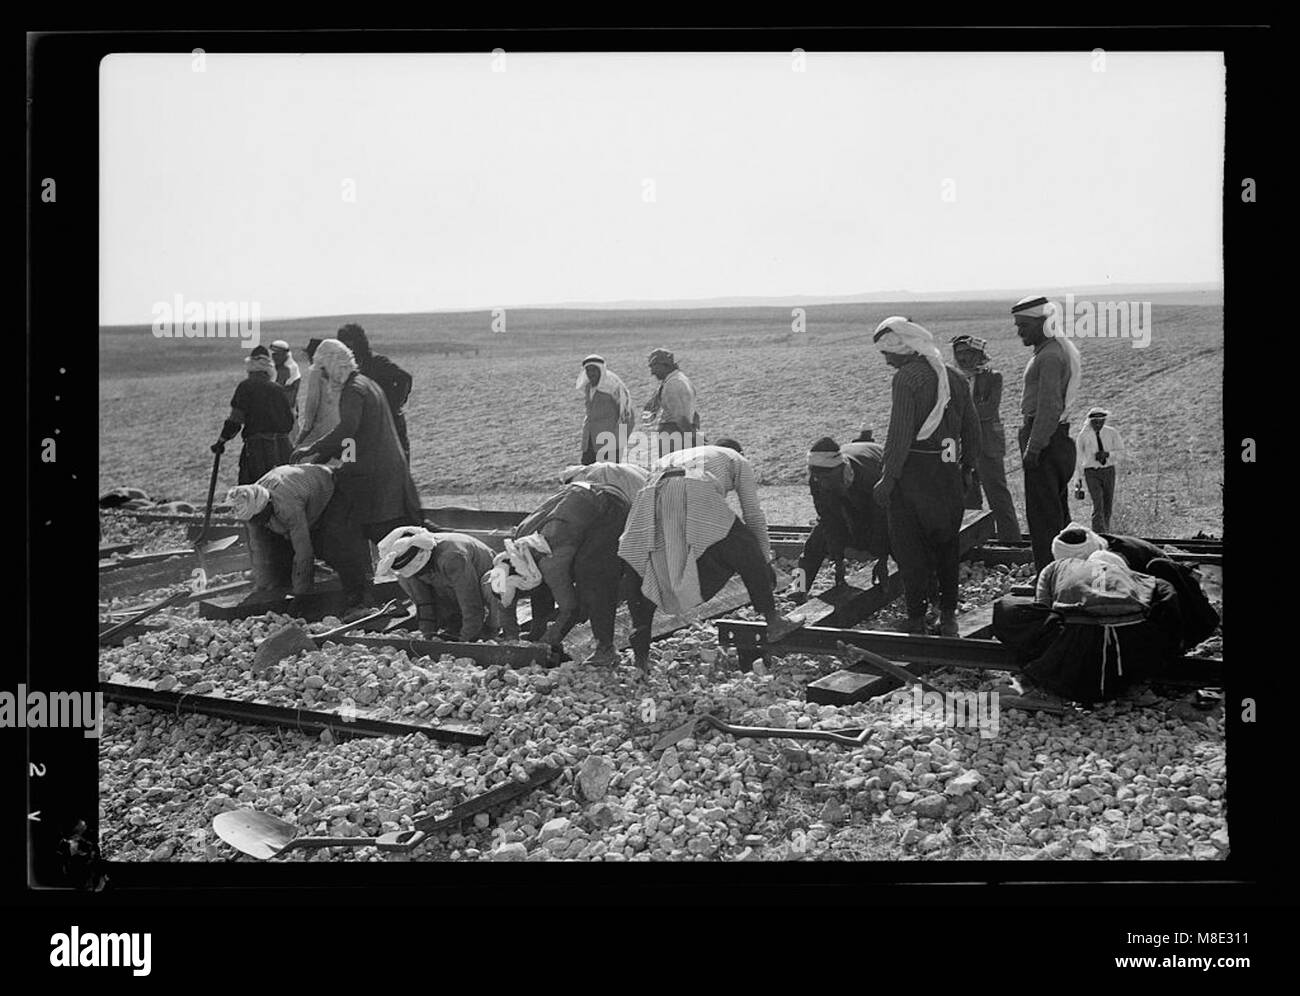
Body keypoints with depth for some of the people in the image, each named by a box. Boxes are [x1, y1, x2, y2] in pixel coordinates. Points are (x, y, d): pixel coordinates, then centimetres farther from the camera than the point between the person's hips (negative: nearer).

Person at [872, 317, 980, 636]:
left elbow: (900, 433, -19)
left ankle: (916, 619, 4)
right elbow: (971, 428, 14)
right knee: (946, 544, 15)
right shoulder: (952, 376, 11)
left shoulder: (907, 377, -13)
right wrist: (967, 468, 21)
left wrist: (888, 477, -17)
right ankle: (948, 616, 19)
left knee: (910, 548, 3)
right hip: (949, 472, 7)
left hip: (914, 472, -7)